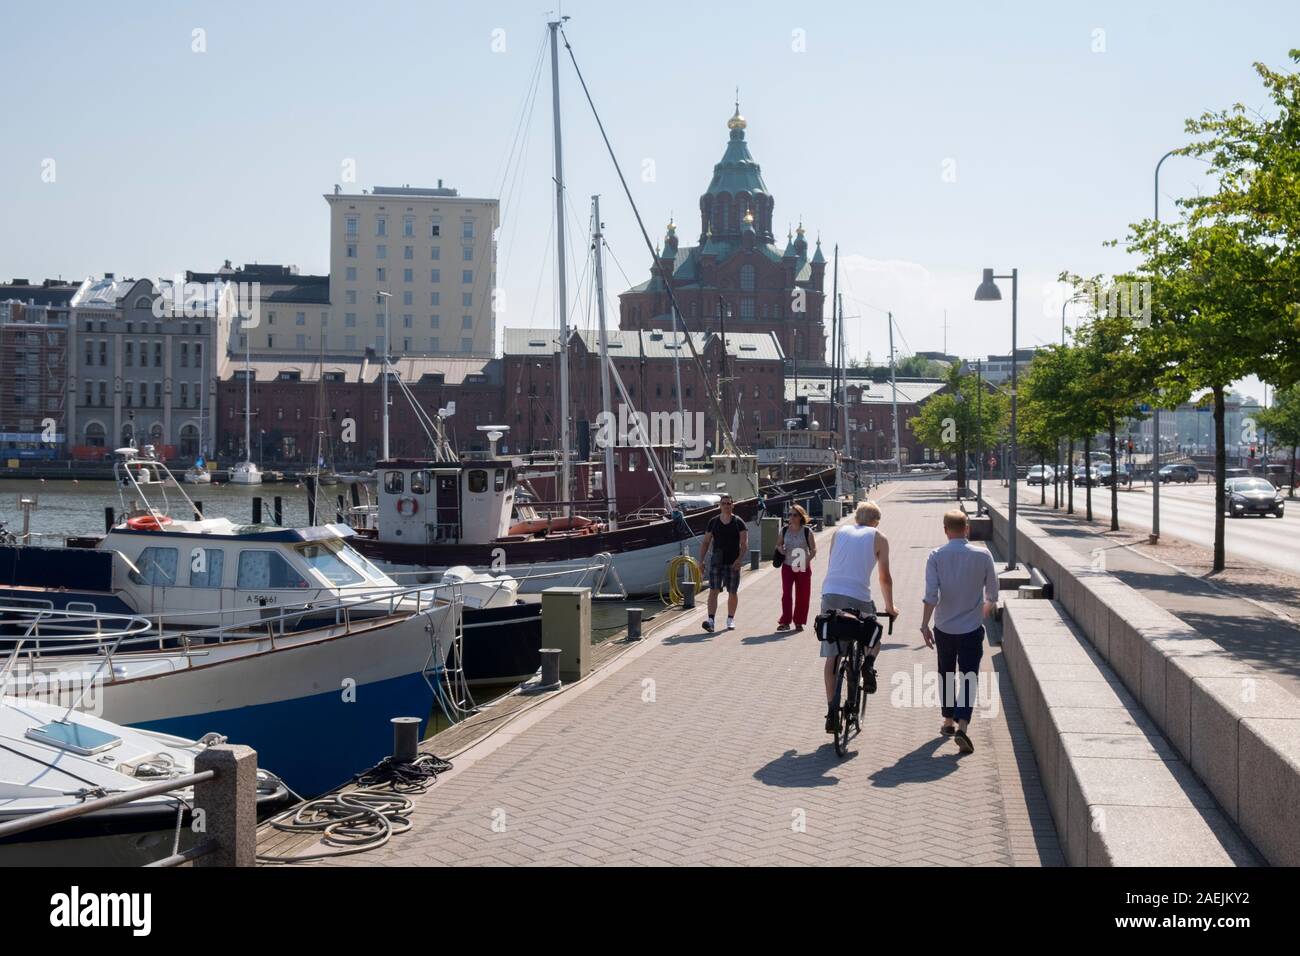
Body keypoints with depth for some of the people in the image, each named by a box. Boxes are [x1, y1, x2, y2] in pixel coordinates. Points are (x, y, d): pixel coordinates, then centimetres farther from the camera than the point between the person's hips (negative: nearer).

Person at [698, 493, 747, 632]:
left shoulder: (739, 523, -1)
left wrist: (739, 559, -21)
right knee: (713, 590, -10)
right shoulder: (713, 522, 6)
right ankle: (710, 619, -18)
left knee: (732, 592, 7)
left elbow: (744, 544, -7)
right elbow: (705, 542, 10)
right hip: (716, 562, 1)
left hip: (733, 563, -1)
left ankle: (730, 619, 22)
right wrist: (701, 560, 1)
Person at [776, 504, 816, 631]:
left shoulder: (807, 532, -6)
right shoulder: (784, 530, 3)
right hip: (787, 566, 2)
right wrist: (780, 549, -6)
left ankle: (799, 622, 15)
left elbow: (813, 549, -5)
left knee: (802, 595, 4)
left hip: (803, 568, -2)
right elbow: (778, 544, 16)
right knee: (786, 593, -4)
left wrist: (807, 560, -21)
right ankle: (785, 621, 1)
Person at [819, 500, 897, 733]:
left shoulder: (840, 531, 18)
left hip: (830, 596, 3)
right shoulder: (878, 538, 9)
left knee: (832, 657, 11)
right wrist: (890, 607, 24)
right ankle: (869, 663, -3)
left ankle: (832, 713, 8)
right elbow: (885, 578, 10)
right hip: (858, 598, -3)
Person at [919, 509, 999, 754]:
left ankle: (949, 721, 31)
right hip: (972, 628, -1)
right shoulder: (983, 556, -5)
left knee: (946, 675, 20)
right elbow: (992, 593, 6)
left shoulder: (936, 556, -6)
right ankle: (962, 726, -19)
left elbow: (931, 594, -14)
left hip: (944, 627, 2)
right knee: (968, 678, -2)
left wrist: (924, 624, -11)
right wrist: (987, 607, 27)